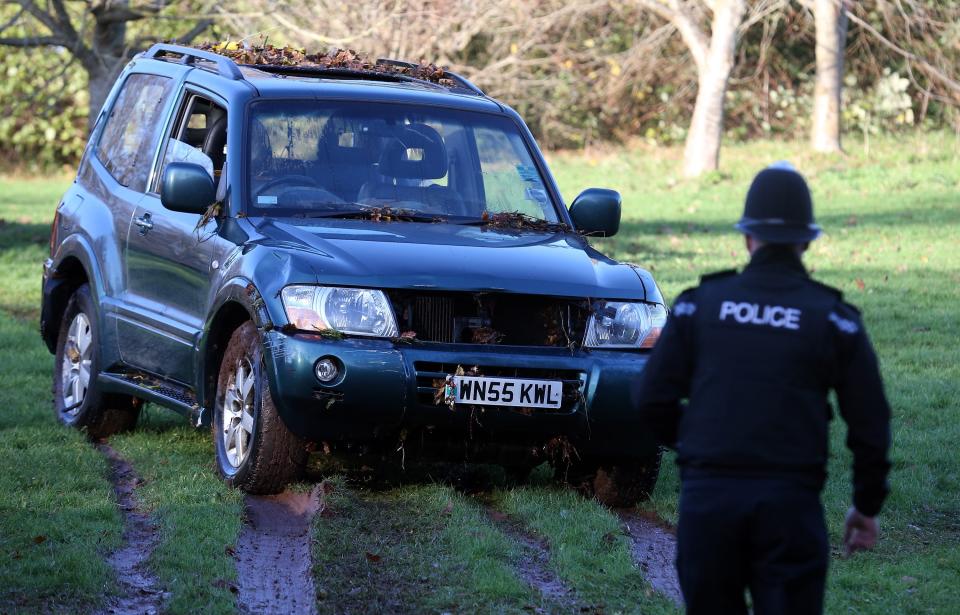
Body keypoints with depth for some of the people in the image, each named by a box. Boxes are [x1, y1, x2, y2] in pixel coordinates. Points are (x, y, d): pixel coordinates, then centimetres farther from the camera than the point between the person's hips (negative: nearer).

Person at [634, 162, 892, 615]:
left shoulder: (699, 304, 5)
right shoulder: (832, 318, 2)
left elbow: (652, 399, 4)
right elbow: (870, 424, 3)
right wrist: (867, 506, 14)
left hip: (706, 496, 2)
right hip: (789, 504, -1)